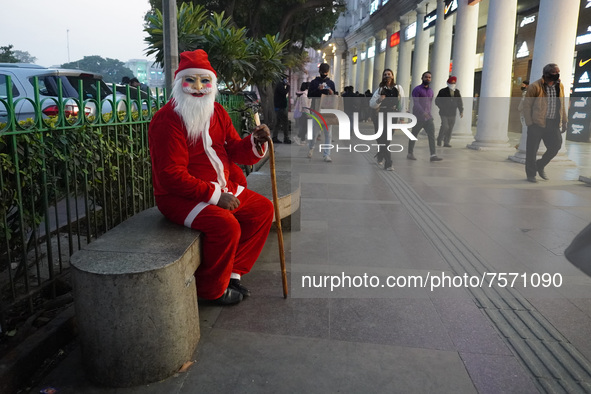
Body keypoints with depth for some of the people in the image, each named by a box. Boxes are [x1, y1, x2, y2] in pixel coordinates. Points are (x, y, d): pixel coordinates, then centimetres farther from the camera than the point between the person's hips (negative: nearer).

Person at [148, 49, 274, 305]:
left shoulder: (217, 112, 7)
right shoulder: (167, 119, -18)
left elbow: (234, 150, 8)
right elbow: (172, 174, -22)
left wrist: (255, 142, -16)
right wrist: (214, 195, -23)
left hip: (221, 189, 9)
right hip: (178, 196, -9)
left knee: (263, 208, 5)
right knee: (226, 224, -30)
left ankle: (232, 273, 11)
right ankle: (212, 290, -4)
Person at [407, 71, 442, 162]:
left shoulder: (431, 91, 16)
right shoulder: (417, 90, -5)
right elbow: (416, 103, -16)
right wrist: (423, 113, -27)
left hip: (428, 117, 5)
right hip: (418, 117, -5)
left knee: (432, 134, -9)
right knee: (414, 135, 3)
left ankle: (433, 155, -14)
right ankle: (410, 154, 17)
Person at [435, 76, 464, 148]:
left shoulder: (457, 92, 9)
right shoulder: (443, 91, -3)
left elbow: (460, 103, 12)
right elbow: (437, 101, 0)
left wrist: (461, 111, 2)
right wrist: (443, 107, -12)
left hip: (452, 114, 4)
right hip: (444, 113, -4)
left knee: (450, 129, 4)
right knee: (445, 126, -18)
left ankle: (446, 142, 13)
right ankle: (439, 139, 4)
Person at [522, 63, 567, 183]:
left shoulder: (560, 86, 11)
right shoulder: (535, 87, -7)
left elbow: (562, 105, 19)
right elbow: (526, 106, -7)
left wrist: (564, 122, 16)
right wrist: (529, 123, -12)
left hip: (553, 124, 5)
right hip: (537, 124, -5)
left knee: (555, 146, 3)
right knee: (532, 150, 0)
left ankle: (540, 165, 26)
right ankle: (531, 174, 15)